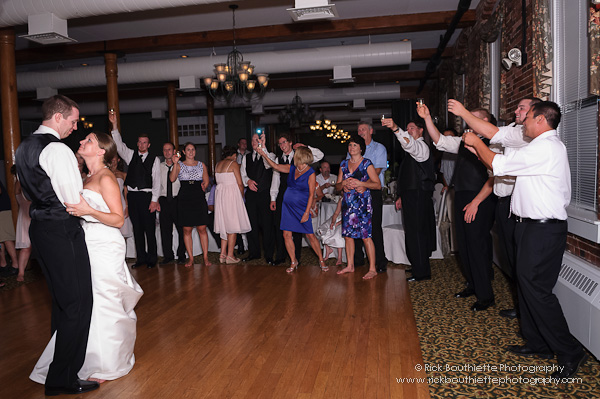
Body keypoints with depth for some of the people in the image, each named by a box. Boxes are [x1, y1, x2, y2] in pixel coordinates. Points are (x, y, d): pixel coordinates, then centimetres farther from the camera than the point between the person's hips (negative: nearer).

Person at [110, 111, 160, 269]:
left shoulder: (154, 159, 3)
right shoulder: (131, 155, 11)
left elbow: (156, 181, -1)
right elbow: (119, 145, -3)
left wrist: (154, 200, -8)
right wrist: (114, 125, -14)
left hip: (147, 196, -3)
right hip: (132, 195, 3)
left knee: (149, 228, 0)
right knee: (137, 228, 9)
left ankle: (152, 258, 10)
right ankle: (140, 258, 18)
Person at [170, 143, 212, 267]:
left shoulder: (201, 165, 12)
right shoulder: (180, 165, 6)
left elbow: (206, 181, 16)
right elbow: (172, 178, -11)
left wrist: (201, 189, -2)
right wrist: (175, 163, -18)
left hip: (199, 199, 1)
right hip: (184, 199, -1)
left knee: (202, 229, -1)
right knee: (187, 230, 1)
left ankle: (205, 257, 5)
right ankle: (190, 258, 9)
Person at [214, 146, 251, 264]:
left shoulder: (218, 164, 14)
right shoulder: (233, 163, -6)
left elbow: (218, 181, 14)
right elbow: (240, 183, -8)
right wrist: (242, 196, 7)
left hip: (219, 194, 7)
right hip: (231, 194, -7)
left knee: (225, 224, 12)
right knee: (232, 224, -1)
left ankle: (223, 254, 11)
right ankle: (230, 255, -1)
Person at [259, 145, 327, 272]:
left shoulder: (310, 173, -10)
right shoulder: (291, 168, 5)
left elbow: (311, 195, -11)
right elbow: (276, 166, 15)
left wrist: (307, 212, -15)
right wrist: (264, 154, 11)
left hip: (301, 207, -5)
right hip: (287, 206, 5)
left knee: (310, 235, -2)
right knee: (287, 234, 1)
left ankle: (321, 261, 13)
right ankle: (293, 262, 15)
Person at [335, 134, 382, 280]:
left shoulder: (367, 163, -1)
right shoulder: (344, 164, 13)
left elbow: (378, 185, -6)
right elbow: (337, 186, 15)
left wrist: (359, 183, -15)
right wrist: (344, 183, -7)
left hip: (362, 203, -5)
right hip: (348, 203, 5)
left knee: (366, 236, -7)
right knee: (348, 235, 8)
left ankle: (372, 269, -1)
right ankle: (350, 265, 19)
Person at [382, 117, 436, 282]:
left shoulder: (421, 146, -7)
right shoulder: (413, 149, 24)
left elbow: (409, 144, -34)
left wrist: (395, 128, -49)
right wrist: (402, 196, 23)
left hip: (418, 196, -10)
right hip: (412, 196, 10)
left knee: (416, 233, -8)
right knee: (413, 232, 15)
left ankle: (422, 272, -3)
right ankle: (418, 266, 25)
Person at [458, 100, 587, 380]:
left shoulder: (545, 147, -17)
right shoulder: (539, 144, 15)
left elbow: (499, 165, -17)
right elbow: (496, 134, 21)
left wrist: (476, 144, 0)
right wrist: (464, 114, 23)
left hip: (544, 229, -10)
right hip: (532, 227, 10)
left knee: (536, 289, -6)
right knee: (526, 283, 16)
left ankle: (570, 353, 8)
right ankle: (538, 344, 29)